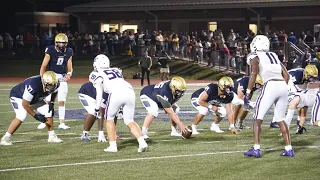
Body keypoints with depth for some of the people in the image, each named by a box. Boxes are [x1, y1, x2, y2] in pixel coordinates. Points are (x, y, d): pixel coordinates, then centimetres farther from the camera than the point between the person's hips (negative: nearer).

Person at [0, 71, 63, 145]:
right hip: (18, 97, -7)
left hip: (34, 99, 7)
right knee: (21, 116, -27)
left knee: (48, 113, -4)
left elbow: (54, 91, 8)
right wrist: (35, 115, -26)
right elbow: (25, 104, -33)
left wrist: (51, 103, -6)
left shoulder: (54, 84, -22)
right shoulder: (33, 85, -43)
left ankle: (52, 136, 13)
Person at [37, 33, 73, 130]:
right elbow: (43, 66, -12)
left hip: (62, 78, 3)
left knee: (61, 101, 2)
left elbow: (69, 67, 7)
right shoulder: (50, 51, -11)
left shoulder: (68, 52, 1)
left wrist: (69, 74, -14)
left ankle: (62, 123, 8)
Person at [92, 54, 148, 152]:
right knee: (129, 121, 15)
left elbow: (99, 93, 9)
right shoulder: (116, 70, 31)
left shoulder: (99, 75, 16)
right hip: (130, 92, 4)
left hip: (116, 94, -4)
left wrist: (97, 108, 16)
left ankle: (113, 146, 12)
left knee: (109, 118, 18)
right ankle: (142, 142, -4)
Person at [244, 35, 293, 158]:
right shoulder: (274, 56, 25)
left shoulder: (255, 57, 7)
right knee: (281, 119, 17)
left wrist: (248, 93, -8)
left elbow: (254, 74, -8)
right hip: (283, 86, 6)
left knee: (258, 118, 2)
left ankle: (256, 149, -5)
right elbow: (286, 75, 22)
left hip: (270, 86, -6)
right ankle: (289, 149, 14)